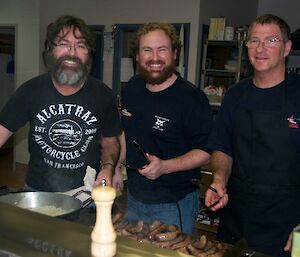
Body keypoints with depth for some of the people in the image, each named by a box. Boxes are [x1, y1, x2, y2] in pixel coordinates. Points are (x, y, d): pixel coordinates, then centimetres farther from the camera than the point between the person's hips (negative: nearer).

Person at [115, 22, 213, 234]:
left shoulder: (191, 97, -19)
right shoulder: (131, 89, 2)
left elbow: (206, 151, -18)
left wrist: (165, 167, -28)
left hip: (173, 206, -6)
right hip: (134, 198, 7)